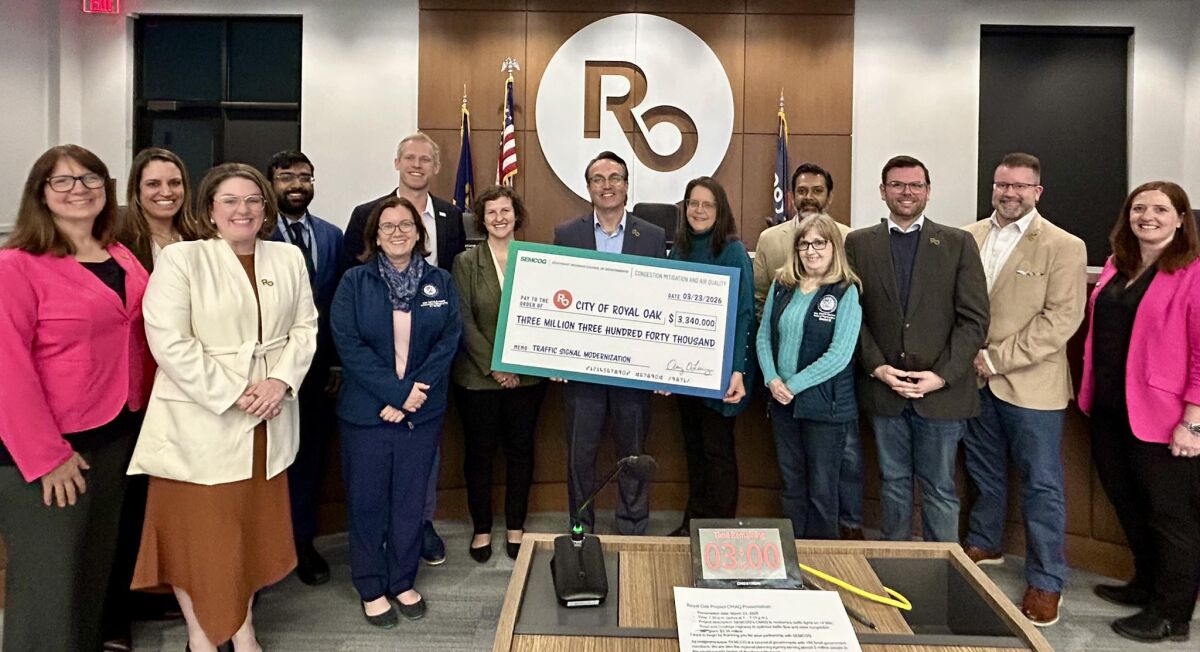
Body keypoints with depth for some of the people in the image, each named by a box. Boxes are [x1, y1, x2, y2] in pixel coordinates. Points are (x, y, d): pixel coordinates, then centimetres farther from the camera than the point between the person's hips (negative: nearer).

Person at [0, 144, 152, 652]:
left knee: (98, 566, 20)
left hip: (118, 435, 6)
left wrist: (143, 411, 6)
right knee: (48, 578, 6)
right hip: (44, 449, -6)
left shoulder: (123, 259, 7)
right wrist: (46, 455, -18)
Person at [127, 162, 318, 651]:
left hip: (268, 420, 4)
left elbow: (305, 327, 6)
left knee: (253, 524, 14)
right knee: (197, 529, 6)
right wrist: (232, 395, -17)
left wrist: (281, 381, -10)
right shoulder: (181, 259, -7)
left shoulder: (288, 258, 7)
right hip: (201, 420, -4)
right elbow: (170, 342, -14)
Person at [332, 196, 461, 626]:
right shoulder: (354, 283, -3)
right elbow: (347, 343, -12)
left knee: (410, 500, 12)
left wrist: (415, 392, -15)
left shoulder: (440, 282, 3)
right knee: (367, 502, 8)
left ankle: (403, 581, 29)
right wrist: (396, 392, -18)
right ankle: (371, 588, 25)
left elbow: (449, 341, -3)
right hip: (366, 411, -2)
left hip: (422, 412, 2)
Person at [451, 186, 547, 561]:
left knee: (520, 449, 10)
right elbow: (463, 321, -6)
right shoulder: (466, 262, -1)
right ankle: (482, 529, 24)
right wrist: (493, 366, -13)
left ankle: (515, 527, 26)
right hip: (478, 375, -1)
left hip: (526, 374, 2)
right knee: (479, 451, 8)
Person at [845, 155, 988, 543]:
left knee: (940, 489, 7)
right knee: (893, 482, 14)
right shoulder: (858, 243, 5)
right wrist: (877, 367, -10)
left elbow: (974, 319, -2)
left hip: (941, 391, -1)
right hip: (883, 387, 1)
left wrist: (941, 375, -11)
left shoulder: (958, 244, 2)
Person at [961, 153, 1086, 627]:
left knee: (1041, 485, 4)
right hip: (974, 379, 4)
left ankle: (1046, 581, 18)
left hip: (1030, 384, -4)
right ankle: (983, 543, 39)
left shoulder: (1064, 247, -7)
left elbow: (1062, 319, -13)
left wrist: (998, 358, -15)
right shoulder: (967, 238, 5)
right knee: (983, 471, 19)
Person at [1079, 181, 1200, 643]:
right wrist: (1091, 393, 13)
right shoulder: (1116, 267, 9)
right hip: (1110, 411, 7)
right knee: (1128, 505, 19)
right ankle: (1146, 585, 39)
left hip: (1161, 417, -7)